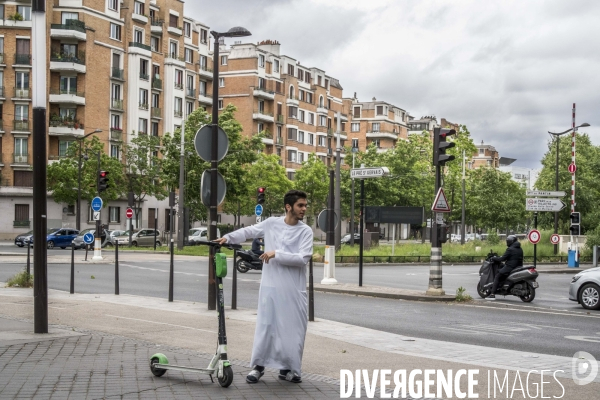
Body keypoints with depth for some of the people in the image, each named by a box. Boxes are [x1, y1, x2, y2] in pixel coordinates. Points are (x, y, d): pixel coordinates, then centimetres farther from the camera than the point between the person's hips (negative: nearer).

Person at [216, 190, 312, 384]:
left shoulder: (305, 231, -3)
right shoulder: (271, 223, 2)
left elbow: (303, 258, -14)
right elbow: (248, 231, 13)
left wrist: (276, 254, -18)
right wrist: (228, 237, 0)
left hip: (294, 289, 0)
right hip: (270, 286, 0)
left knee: (293, 329, 4)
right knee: (265, 326, 4)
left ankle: (288, 368, 18)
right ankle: (258, 366, 16)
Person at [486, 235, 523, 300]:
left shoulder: (510, 249, -12)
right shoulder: (520, 249, 13)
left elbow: (502, 258, -14)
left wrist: (494, 258, -1)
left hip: (510, 267, -9)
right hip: (518, 267, 9)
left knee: (497, 277, -5)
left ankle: (492, 294, -16)